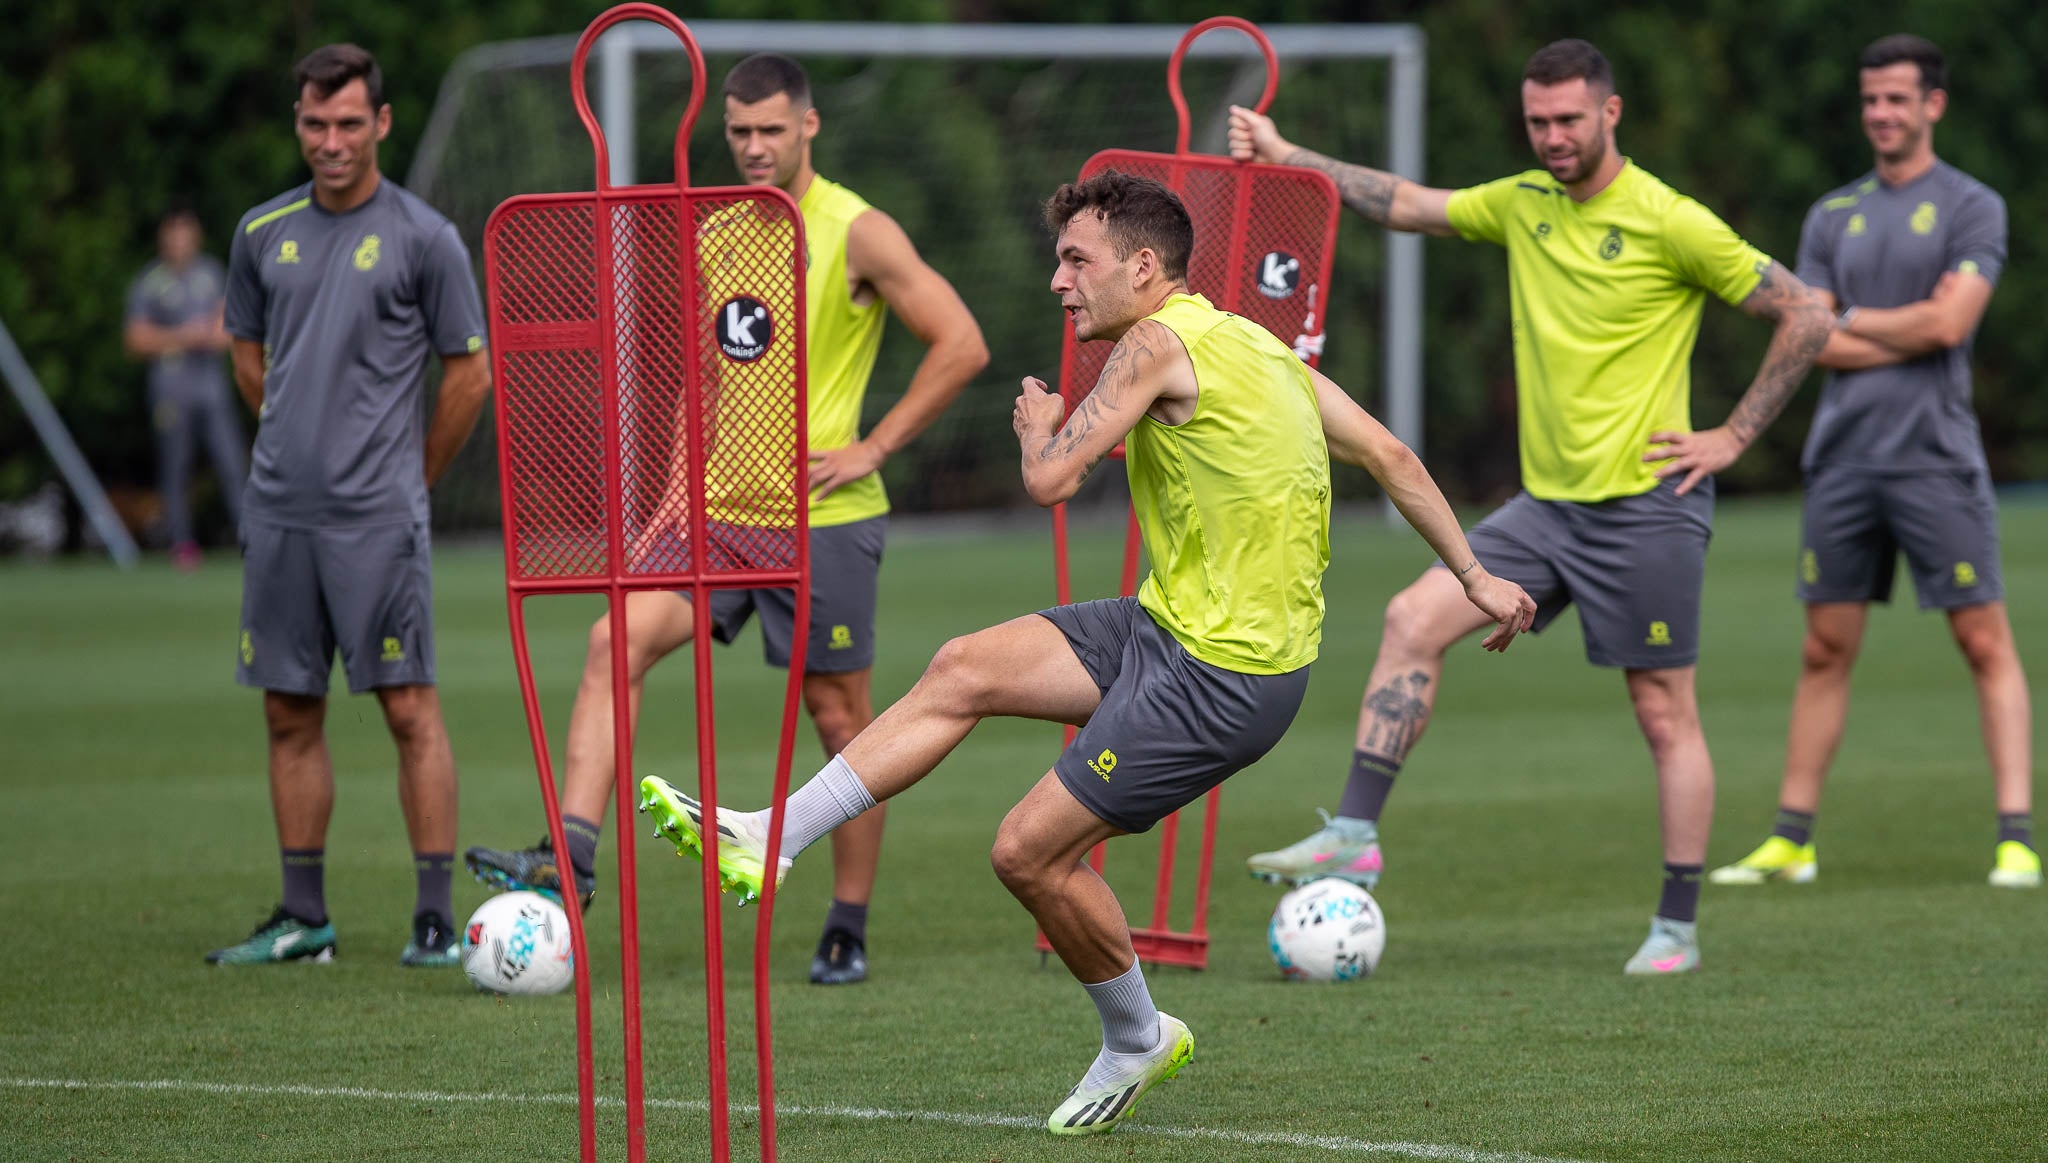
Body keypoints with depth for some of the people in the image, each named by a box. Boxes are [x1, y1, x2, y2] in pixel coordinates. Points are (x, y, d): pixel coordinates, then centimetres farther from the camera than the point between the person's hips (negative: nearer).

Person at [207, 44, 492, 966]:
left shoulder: (422, 238, -4)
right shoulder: (263, 233, 9)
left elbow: (470, 372, 2)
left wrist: (411, 476, 8)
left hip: (377, 514, -5)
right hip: (278, 510, 5)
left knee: (409, 708, -5)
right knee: (289, 714, 7)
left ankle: (435, 917, -3)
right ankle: (302, 918, 15)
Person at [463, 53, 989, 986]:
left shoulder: (855, 234, -8)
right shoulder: (710, 236, 9)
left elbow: (961, 346, -10)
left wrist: (872, 449, -11)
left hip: (824, 515, -5)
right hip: (717, 506, 5)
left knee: (841, 720, 3)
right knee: (616, 643, -16)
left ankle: (847, 932, 13)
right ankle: (571, 852, -21)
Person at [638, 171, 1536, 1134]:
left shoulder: (1160, 341, -15)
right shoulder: (1256, 344, 12)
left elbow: (1051, 480, -16)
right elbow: (1390, 457, 14)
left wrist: (1038, 426, 7)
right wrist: (1474, 575, 19)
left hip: (1223, 678, -10)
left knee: (1030, 851, -4)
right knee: (963, 672, 4)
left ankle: (1137, 1039, 18)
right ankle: (772, 839, 6)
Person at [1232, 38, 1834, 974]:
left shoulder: (1670, 223, -11)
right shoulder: (1522, 205, 7)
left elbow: (1806, 316, -8)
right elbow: (1408, 205, 18)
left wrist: (1732, 437, -8)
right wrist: (1288, 157, 14)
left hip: (1646, 504, -6)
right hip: (1547, 503, 6)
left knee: (1665, 717, 1)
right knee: (1413, 620, -7)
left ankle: (1677, 929, 9)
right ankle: (1354, 836, -6)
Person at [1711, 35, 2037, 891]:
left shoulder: (1971, 208, 0)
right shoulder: (1832, 217, 14)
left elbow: (1950, 324, -12)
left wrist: (1854, 320, 1)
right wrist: (1909, 329, -6)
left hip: (1935, 456, -4)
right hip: (1844, 456, 4)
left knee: (1985, 641, -6)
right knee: (1825, 650, 7)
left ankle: (2016, 839, -8)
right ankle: (1791, 839, 12)